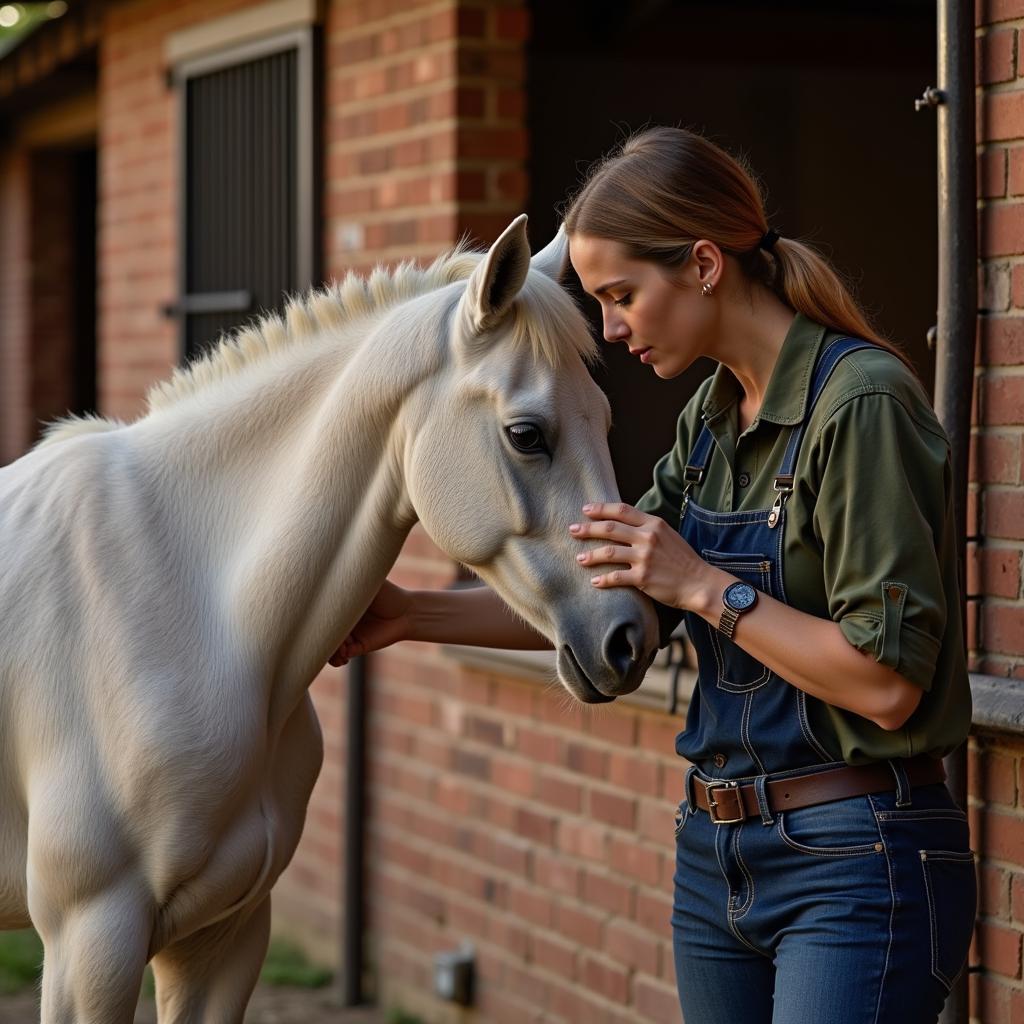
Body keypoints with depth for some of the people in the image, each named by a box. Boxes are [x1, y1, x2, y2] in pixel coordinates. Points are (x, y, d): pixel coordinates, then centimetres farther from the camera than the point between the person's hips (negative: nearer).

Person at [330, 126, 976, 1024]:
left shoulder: (861, 402, -17)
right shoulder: (715, 414, 10)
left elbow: (886, 683, -21)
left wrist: (702, 585, -17)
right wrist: (412, 616, 14)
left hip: (854, 864, -9)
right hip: (719, 850, 9)